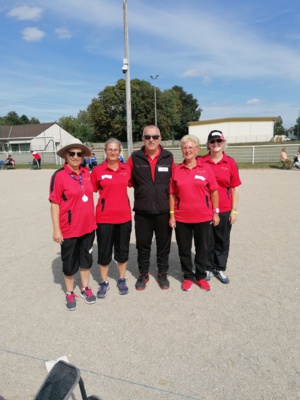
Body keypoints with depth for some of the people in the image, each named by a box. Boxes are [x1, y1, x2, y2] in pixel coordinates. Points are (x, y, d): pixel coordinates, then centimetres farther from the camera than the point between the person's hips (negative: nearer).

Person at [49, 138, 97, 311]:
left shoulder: (87, 173, 1)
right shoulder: (59, 175, -14)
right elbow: (55, 204, -13)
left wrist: (93, 219, 13)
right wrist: (56, 229, -14)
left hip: (88, 226, 5)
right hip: (69, 229, -5)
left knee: (86, 258, 19)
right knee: (70, 262, 13)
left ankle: (86, 288, 39)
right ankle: (70, 293, 34)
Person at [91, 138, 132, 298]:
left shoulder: (127, 169, 1)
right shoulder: (97, 170, -6)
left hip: (124, 216, 2)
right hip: (104, 217, -2)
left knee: (122, 250, 15)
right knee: (104, 252, 10)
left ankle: (122, 280, 33)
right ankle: (104, 282, 28)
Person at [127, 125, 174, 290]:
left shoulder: (168, 157, 0)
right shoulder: (135, 158, -2)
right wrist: (141, 188, -1)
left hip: (164, 210, 0)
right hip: (142, 211, 0)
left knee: (164, 244, 13)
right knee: (143, 244, 12)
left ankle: (162, 273, 33)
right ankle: (143, 274, 31)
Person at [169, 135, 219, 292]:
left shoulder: (205, 169, -2)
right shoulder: (177, 170, 0)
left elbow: (214, 191, 2)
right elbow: (172, 194, 2)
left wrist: (215, 212, 0)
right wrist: (172, 214, -1)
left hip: (203, 217, 0)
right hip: (182, 218, 1)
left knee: (202, 248, 13)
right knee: (184, 249, 12)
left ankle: (201, 276, 32)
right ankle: (188, 276, 31)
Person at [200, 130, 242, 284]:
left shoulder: (230, 162, 0)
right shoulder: (201, 162, -2)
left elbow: (235, 188, 1)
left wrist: (234, 210, -2)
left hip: (224, 210, 1)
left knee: (223, 241, 12)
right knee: (207, 241, 11)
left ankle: (220, 269, 30)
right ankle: (208, 268, 28)